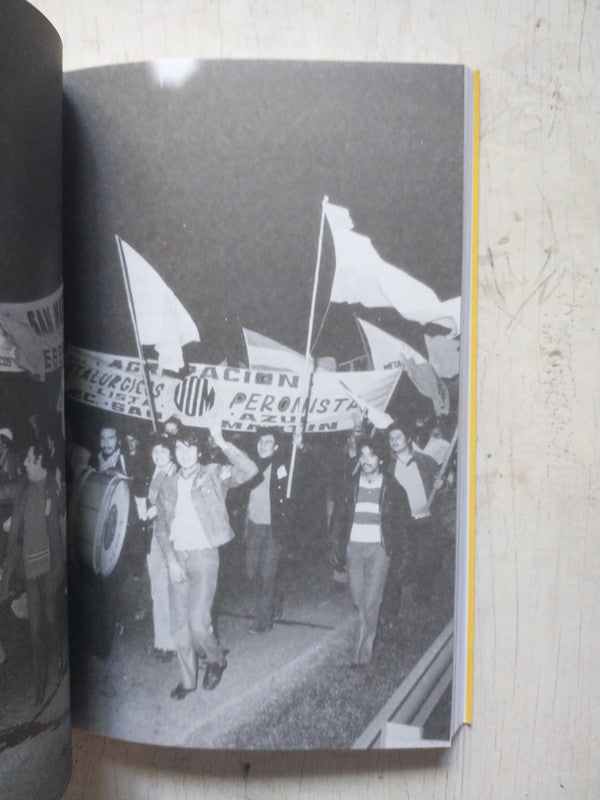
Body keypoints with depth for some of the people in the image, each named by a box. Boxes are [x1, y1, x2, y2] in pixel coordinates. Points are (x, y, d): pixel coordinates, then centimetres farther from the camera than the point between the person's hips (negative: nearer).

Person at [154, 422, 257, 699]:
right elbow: (161, 526, 7)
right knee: (179, 624, 10)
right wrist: (171, 560, -4)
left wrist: (222, 444, -24)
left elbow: (250, 470, -18)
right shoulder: (168, 485, 8)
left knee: (198, 620, -11)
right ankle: (188, 679, 29)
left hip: (204, 555, -4)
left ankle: (215, 659, 20)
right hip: (176, 557, 4)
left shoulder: (213, 474, -3)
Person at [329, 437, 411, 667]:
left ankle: (361, 651, 4)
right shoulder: (350, 484, 4)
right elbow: (338, 514, 10)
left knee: (370, 601, -6)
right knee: (358, 600, 8)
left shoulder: (392, 487, -2)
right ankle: (368, 638, 32)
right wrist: (337, 542, 4)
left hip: (378, 548, -3)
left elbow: (403, 518, 5)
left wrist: (397, 548, 1)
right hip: (354, 547, 3)